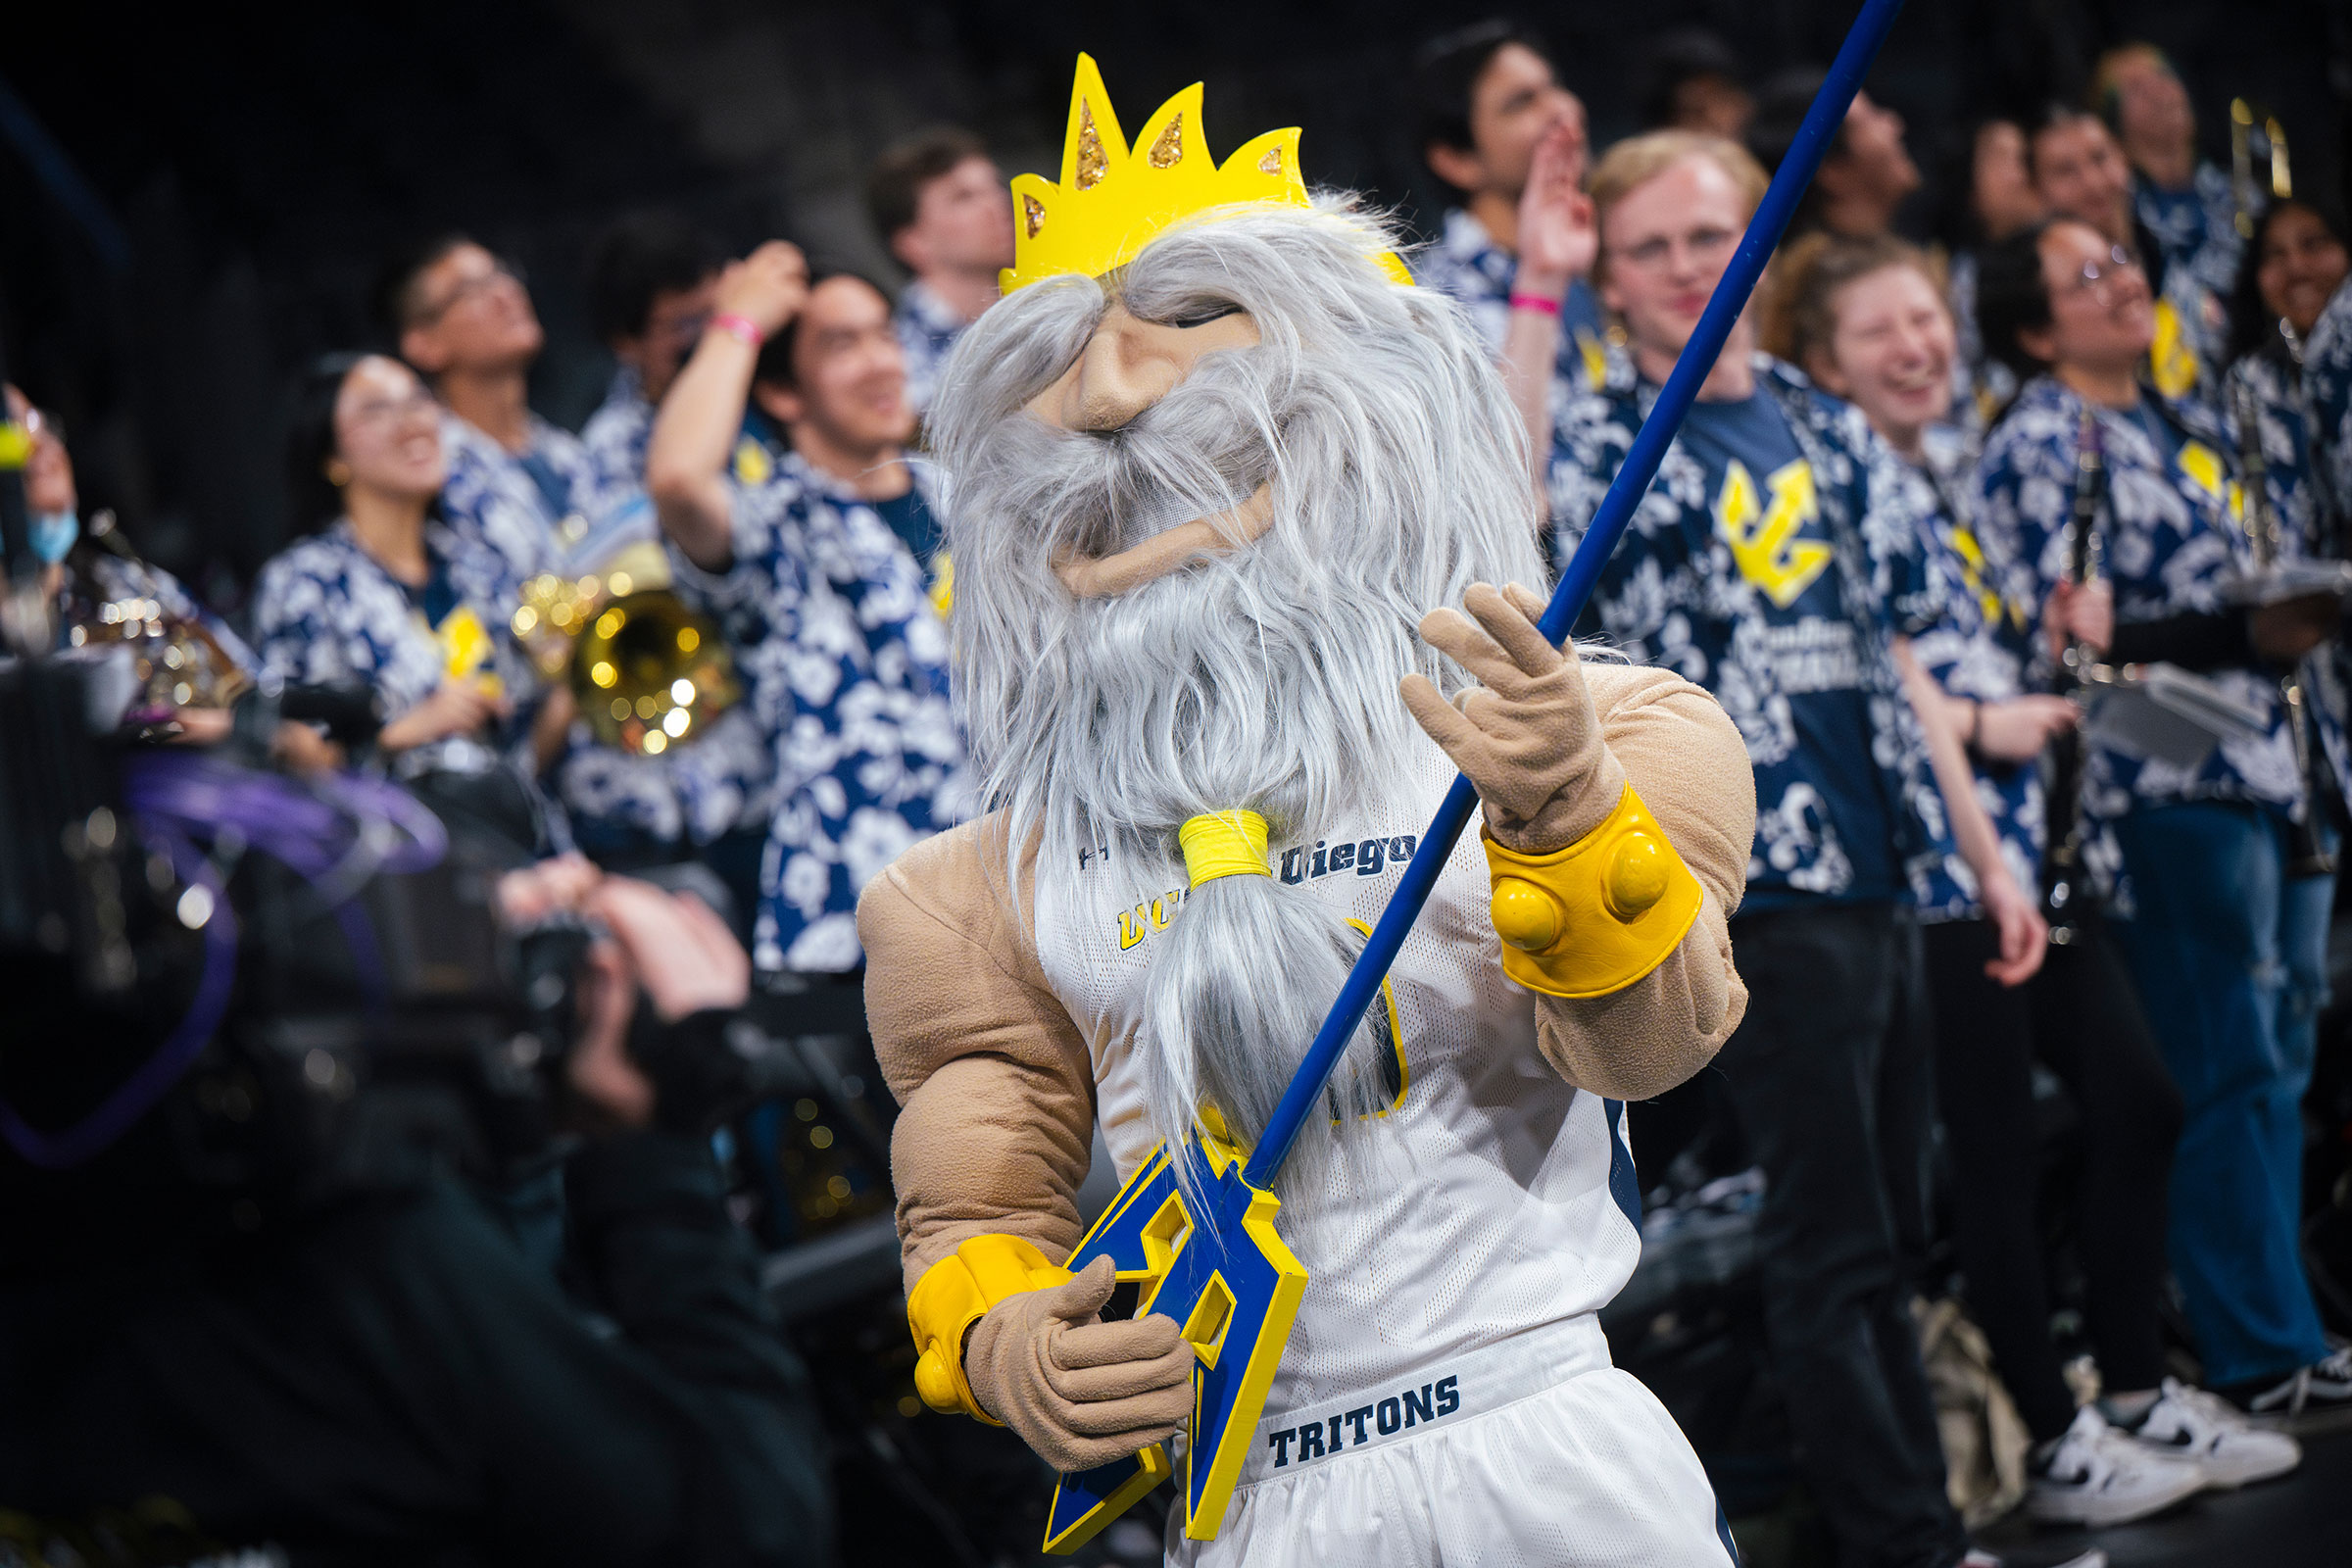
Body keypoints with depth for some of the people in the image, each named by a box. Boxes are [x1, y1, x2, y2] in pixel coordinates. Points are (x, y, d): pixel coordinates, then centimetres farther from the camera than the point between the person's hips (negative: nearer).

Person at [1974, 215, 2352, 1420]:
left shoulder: (2192, 427, 19)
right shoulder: (2036, 447, -7)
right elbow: (2069, 642, -15)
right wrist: (2249, 635, -19)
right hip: (2168, 788, -8)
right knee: (2230, 1074, -6)